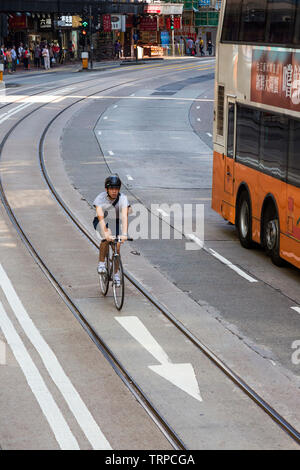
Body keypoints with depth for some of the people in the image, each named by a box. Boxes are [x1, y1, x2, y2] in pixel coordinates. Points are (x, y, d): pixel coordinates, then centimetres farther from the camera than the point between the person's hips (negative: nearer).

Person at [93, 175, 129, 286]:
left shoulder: (122, 198, -24)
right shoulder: (100, 198, -26)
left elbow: (124, 216, -36)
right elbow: (100, 216, -37)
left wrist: (124, 234, -50)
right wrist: (105, 233, -52)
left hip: (116, 222, 2)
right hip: (101, 222, -2)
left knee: (116, 247, -12)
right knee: (107, 236, -33)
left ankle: (115, 273, 10)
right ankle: (101, 263, -18)